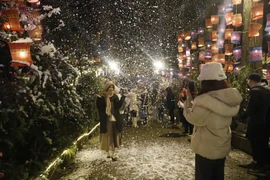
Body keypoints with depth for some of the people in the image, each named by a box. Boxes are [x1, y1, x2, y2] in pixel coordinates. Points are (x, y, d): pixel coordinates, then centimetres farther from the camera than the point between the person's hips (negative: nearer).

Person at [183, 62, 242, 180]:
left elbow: (191, 117, -14)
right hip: (222, 147, 7)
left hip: (206, 149, -7)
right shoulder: (230, 98, -4)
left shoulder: (205, 101, -29)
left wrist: (188, 100, -2)